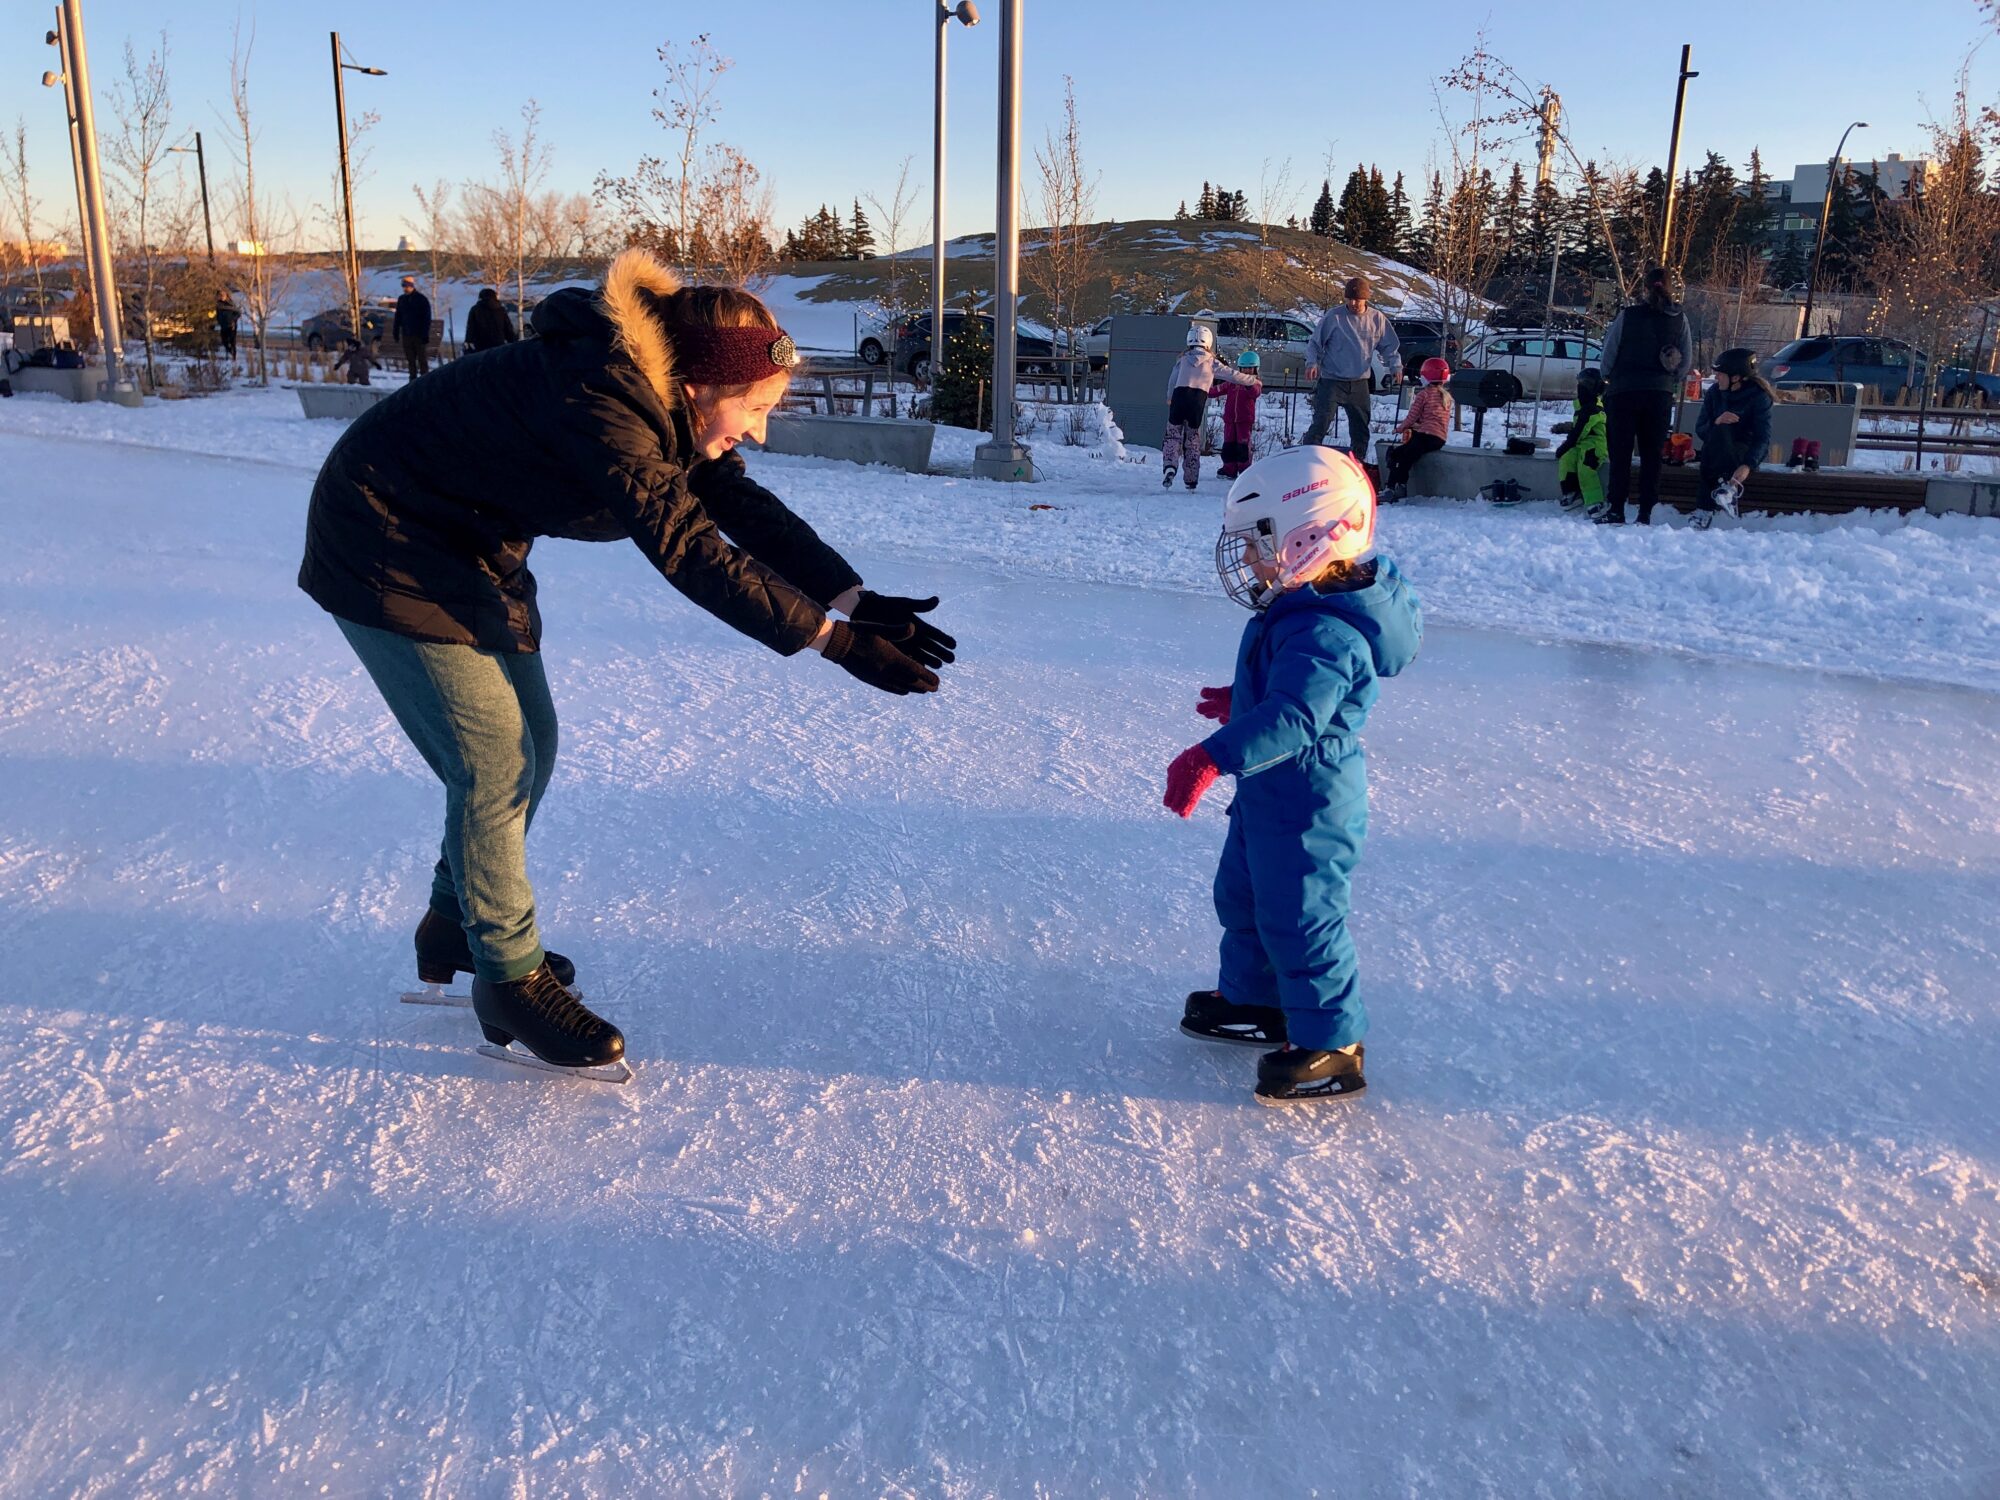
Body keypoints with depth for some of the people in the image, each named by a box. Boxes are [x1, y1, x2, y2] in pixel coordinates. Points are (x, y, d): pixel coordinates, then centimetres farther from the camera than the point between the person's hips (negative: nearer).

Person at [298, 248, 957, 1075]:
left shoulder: (659, 396, -5)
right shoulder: (597, 401, -33)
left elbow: (745, 506, -8)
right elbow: (691, 552, -39)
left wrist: (855, 595, -21)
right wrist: (833, 637, -37)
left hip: (473, 548, 9)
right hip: (390, 555, -9)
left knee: (528, 745, 13)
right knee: (495, 766, -7)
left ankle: (456, 927, 33)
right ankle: (509, 979, 10)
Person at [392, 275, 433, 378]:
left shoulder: (422, 299, -4)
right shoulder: (401, 299, 11)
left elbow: (427, 319, -7)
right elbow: (397, 318, 16)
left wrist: (425, 334, -14)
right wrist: (395, 332, 11)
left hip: (419, 335, -5)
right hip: (406, 335, 5)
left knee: (422, 359, -3)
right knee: (410, 359, 6)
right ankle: (413, 379, 11)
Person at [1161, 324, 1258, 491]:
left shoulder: (1183, 360, 13)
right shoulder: (1211, 362, 8)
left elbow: (1172, 380, 19)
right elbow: (1232, 375, 12)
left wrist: (1169, 398, 36)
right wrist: (1253, 380, 24)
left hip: (1179, 396, 1)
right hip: (1198, 400, -1)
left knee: (1173, 434, 8)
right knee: (1193, 439, 10)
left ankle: (1169, 467, -17)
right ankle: (1191, 479, 12)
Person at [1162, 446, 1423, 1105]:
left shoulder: (1324, 633, -30)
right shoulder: (1304, 608, 4)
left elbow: (1292, 718, -42)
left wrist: (1214, 756, -51)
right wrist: (1242, 702, 34)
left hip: (1307, 807, -11)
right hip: (1272, 793, 11)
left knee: (1299, 919, 1)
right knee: (1243, 896, 23)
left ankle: (1332, 1048, 16)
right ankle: (1253, 1000, 43)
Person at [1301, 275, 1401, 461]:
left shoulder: (1377, 319, 3)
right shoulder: (1333, 316, -7)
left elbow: (1389, 347, 12)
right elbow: (1315, 343, -1)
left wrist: (1395, 366, -4)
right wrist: (1312, 362, -18)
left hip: (1359, 382, 4)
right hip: (1331, 380, -4)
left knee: (1361, 426, 12)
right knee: (1322, 422, -15)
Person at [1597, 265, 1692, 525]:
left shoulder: (1627, 315, -8)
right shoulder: (1679, 318, 2)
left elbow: (1609, 355, -4)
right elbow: (1687, 359, 5)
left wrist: (1610, 379, 13)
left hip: (1624, 390, -3)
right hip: (1661, 394, 3)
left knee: (1620, 453, 2)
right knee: (1652, 455, 6)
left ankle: (1616, 510, -3)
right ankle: (1645, 514, 4)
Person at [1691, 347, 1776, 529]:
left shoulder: (1758, 396, -12)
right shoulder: (1714, 393, 1)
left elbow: (1763, 437, -21)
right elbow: (1699, 430, -2)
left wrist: (1747, 466, -39)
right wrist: (1716, 423, -26)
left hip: (1746, 453, -4)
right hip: (1716, 452, 4)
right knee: (1718, 431, -29)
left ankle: (1706, 510, -43)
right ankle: (1731, 489, -41)